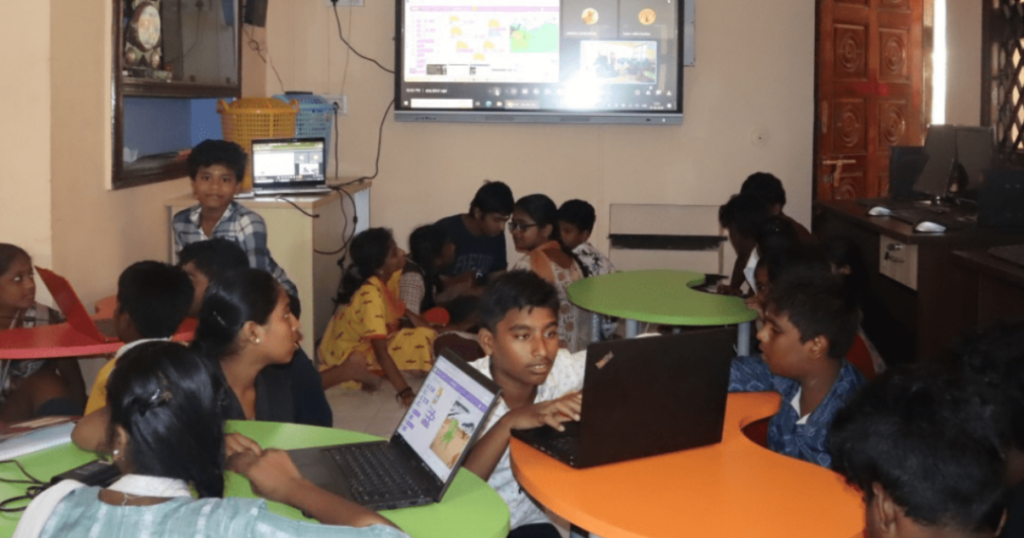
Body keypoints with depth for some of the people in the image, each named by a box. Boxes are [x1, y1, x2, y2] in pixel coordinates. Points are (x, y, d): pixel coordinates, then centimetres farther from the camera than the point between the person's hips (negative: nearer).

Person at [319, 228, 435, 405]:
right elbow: (380, 352, -38)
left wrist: (411, 316, -3)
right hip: (348, 356, -8)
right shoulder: (370, 295, -34)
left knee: (425, 336, -3)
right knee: (423, 339, -19)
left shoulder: (388, 277, -10)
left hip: (369, 342, 8)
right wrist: (404, 391, -43)